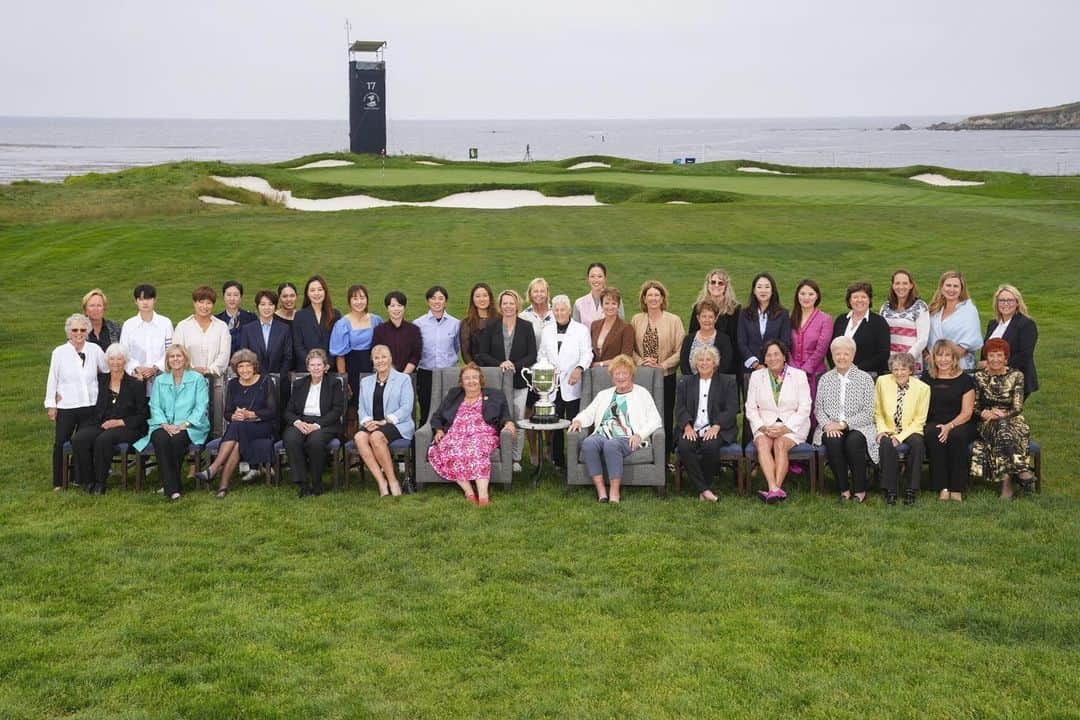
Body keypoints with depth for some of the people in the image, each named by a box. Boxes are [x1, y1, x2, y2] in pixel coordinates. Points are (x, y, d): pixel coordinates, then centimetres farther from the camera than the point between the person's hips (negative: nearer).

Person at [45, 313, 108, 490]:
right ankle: (58, 482, 14)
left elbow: (108, 369, 14)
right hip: (66, 407, -1)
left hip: (89, 406, 1)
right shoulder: (59, 352, -1)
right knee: (60, 444, 2)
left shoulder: (95, 349, 1)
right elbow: (52, 379, 3)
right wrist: (51, 405, 2)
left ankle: (83, 480, 17)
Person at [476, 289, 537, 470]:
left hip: (519, 381, 0)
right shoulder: (491, 328, 6)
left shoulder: (526, 328, 5)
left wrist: (515, 366, -15)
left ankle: (516, 458, 11)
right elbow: (482, 354, 3)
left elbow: (532, 355, 1)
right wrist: (499, 364, -13)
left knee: (518, 420, 1)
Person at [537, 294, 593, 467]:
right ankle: (557, 460, 11)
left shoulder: (581, 330, 5)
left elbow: (587, 354, -1)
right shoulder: (547, 331, 17)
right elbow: (542, 355, 21)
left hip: (572, 384, -3)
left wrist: (579, 368, -19)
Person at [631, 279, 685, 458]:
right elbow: (630, 348, 8)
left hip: (666, 378, -2)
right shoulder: (636, 320, 8)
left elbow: (680, 351, -3)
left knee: (666, 418, 1)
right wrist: (641, 361, -9)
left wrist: (662, 365, -12)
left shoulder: (674, 320, 0)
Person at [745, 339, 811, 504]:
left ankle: (776, 488, -40)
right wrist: (762, 427, -9)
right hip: (765, 426, 1)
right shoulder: (756, 376, 12)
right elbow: (751, 408, 9)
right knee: (763, 443, -31)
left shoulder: (799, 375, 5)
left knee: (780, 444, -32)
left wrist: (785, 428, -14)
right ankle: (775, 490, -44)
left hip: (792, 427, -1)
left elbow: (804, 409, -1)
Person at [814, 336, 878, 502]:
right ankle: (843, 489, -21)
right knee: (833, 440, -32)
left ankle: (860, 490, -19)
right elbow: (818, 409, 10)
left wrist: (843, 424, -13)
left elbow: (868, 413, -3)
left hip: (858, 427, -2)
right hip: (831, 427, 2)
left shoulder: (865, 378, 5)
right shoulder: (825, 379, 13)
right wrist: (827, 424, -12)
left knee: (853, 441, -34)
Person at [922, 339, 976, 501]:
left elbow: (967, 412, 0)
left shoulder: (964, 380, 6)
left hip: (959, 425, -1)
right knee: (933, 434, -34)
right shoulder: (927, 378, 13)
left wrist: (949, 426, -17)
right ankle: (942, 488, -31)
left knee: (957, 435, -35)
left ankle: (957, 488, -27)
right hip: (934, 424, 1)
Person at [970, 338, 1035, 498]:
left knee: (1003, 427, -37)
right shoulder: (979, 377, 7)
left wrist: (1002, 415, -20)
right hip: (987, 425, 0)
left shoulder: (1016, 376, 4)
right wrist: (984, 413, -16)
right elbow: (974, 407, 6)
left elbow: (1018, 407, -3)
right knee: (1001, 427, -36)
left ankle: (1006, 481, -45)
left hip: (1013, 421, 0)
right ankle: (1020, 470, -44)